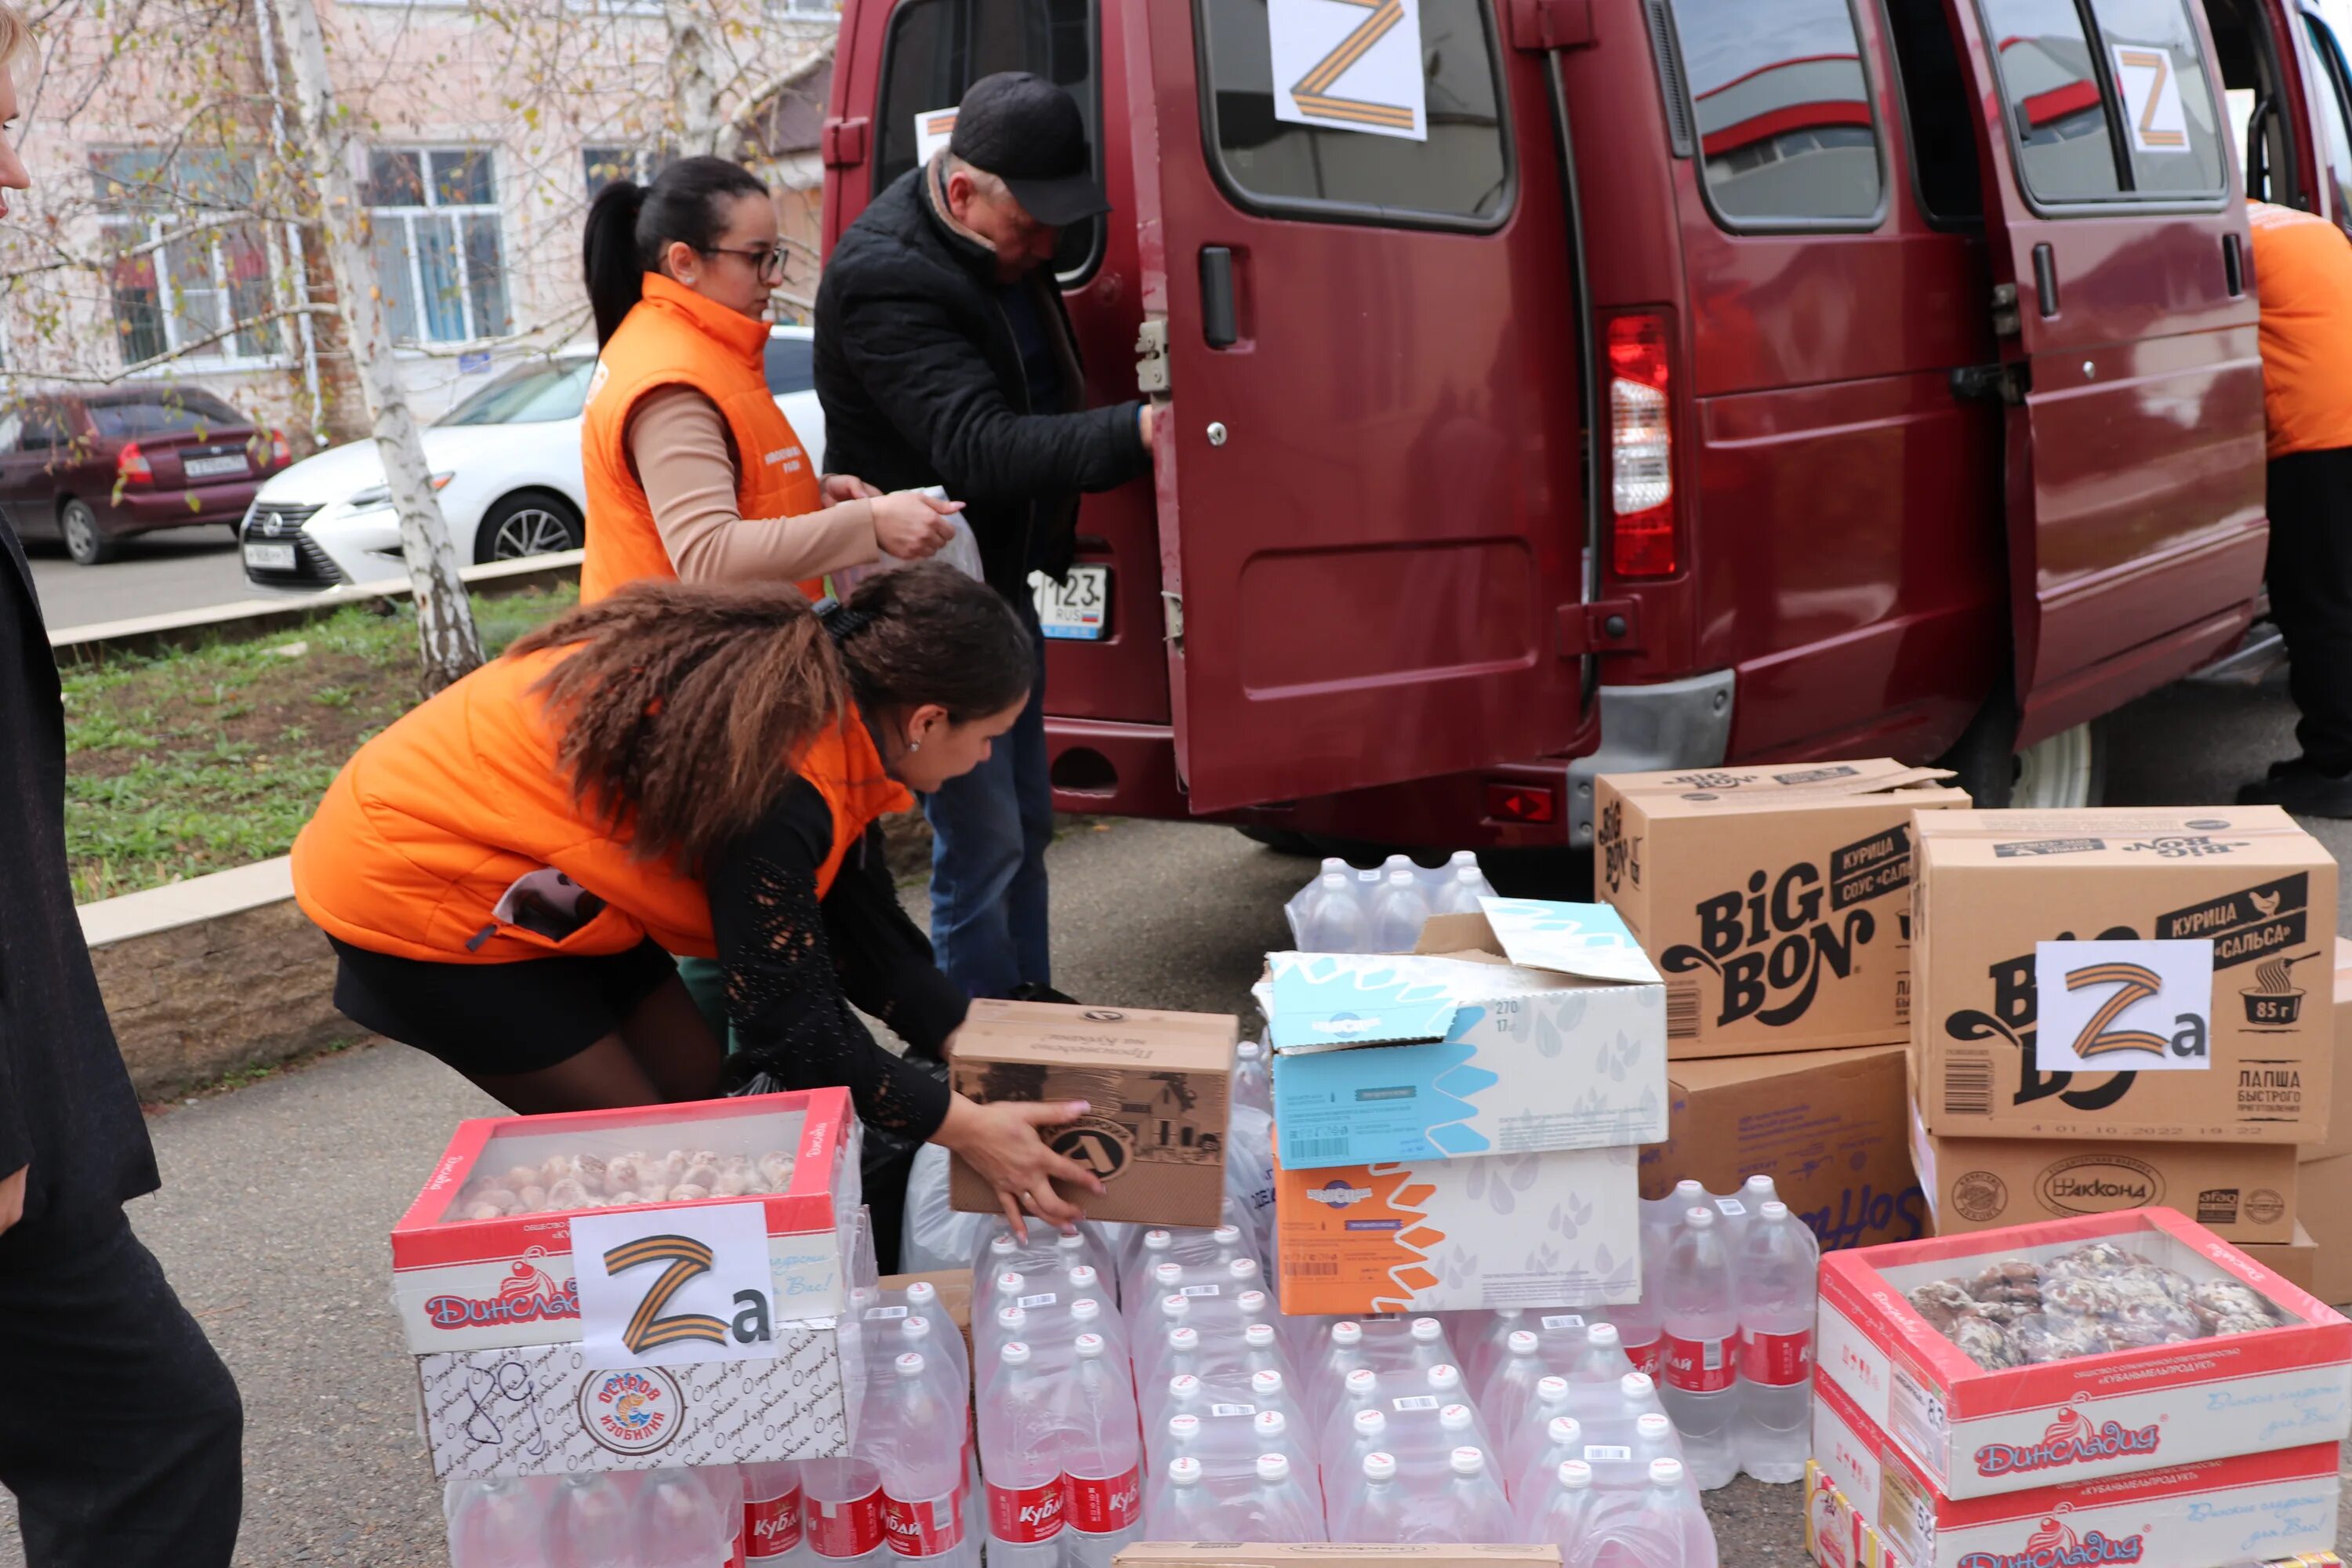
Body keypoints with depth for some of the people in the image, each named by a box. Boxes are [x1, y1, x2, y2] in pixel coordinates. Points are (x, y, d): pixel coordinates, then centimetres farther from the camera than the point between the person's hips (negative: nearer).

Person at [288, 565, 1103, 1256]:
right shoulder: (776, 779, -32)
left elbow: (862, 926, 5)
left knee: (698, 1088, 8)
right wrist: (965, 1127, -19)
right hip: (415, 888, -9)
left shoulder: (817, 687, -4)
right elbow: (792, 1020, -26)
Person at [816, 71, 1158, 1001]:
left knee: (1025, 823, 17)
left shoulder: (1006, 252, 4)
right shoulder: (886, 279, -25)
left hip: (1001, 581, 9)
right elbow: (977, 447, -36)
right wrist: (1133, 434, -46)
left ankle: (1030, 1010, 32)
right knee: (982, 842, -6)